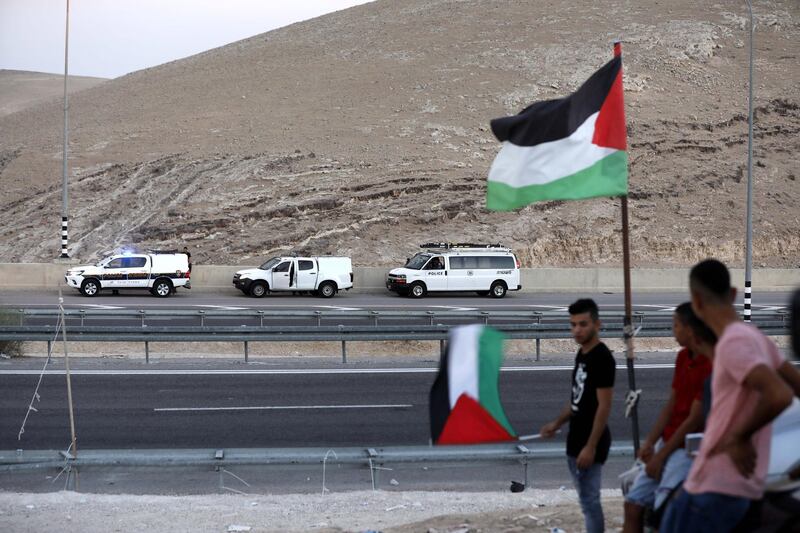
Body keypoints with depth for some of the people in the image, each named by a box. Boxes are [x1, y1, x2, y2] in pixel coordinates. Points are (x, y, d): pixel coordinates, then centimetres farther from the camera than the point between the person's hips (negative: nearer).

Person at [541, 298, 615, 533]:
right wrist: (556, 424, 17)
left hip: (591, 443, -9)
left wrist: (591, 446, -22)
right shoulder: (582, 354, 11)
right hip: (577, 439, 9)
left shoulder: (602, 358, -17)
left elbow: (604, 406, -19)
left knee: (589, 499, -6)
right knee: (587, 498, 14)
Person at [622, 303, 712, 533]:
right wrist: (649, 443, 3)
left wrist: (661, 456, -12)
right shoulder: (683, 357, 9)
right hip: (668, 442, 9)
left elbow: (694, 420, -18)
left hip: (689, 448, -9)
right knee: (633, 503, 7)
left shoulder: (711, 365, -19)